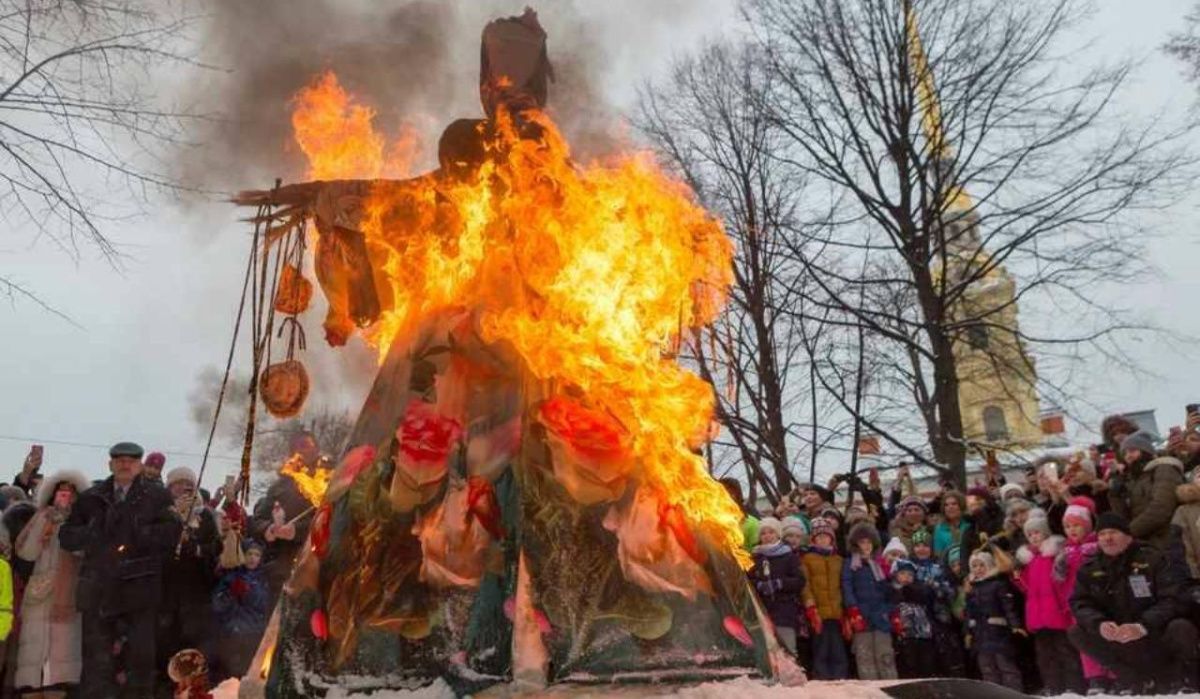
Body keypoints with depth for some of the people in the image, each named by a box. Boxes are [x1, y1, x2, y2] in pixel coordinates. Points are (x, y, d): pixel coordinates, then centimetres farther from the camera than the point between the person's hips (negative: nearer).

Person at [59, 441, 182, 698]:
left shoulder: (156, 496, 4)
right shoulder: (91, 498, 14)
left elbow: (172, 532, -7)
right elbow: (67, 535, 11)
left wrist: (136, 536, -14)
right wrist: (94, 535, -7)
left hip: (140, 588, -2)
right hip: (99, 589, 2)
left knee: (141, 656, 3)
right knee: (96, 659, 6)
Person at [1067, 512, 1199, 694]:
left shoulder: (1152, 558, -9)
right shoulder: (1089, 569, -1)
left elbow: (1170, 600, -18)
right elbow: (1080, 603, -6)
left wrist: (1143, 626, -33)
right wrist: (1099, 624, -29)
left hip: (1158, 634, -2)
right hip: (1118, 638, 3)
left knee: (1181, 628, -33)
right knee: (1076, 633, -19)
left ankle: (1183, 677, 0)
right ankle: (1136, 679, -8)